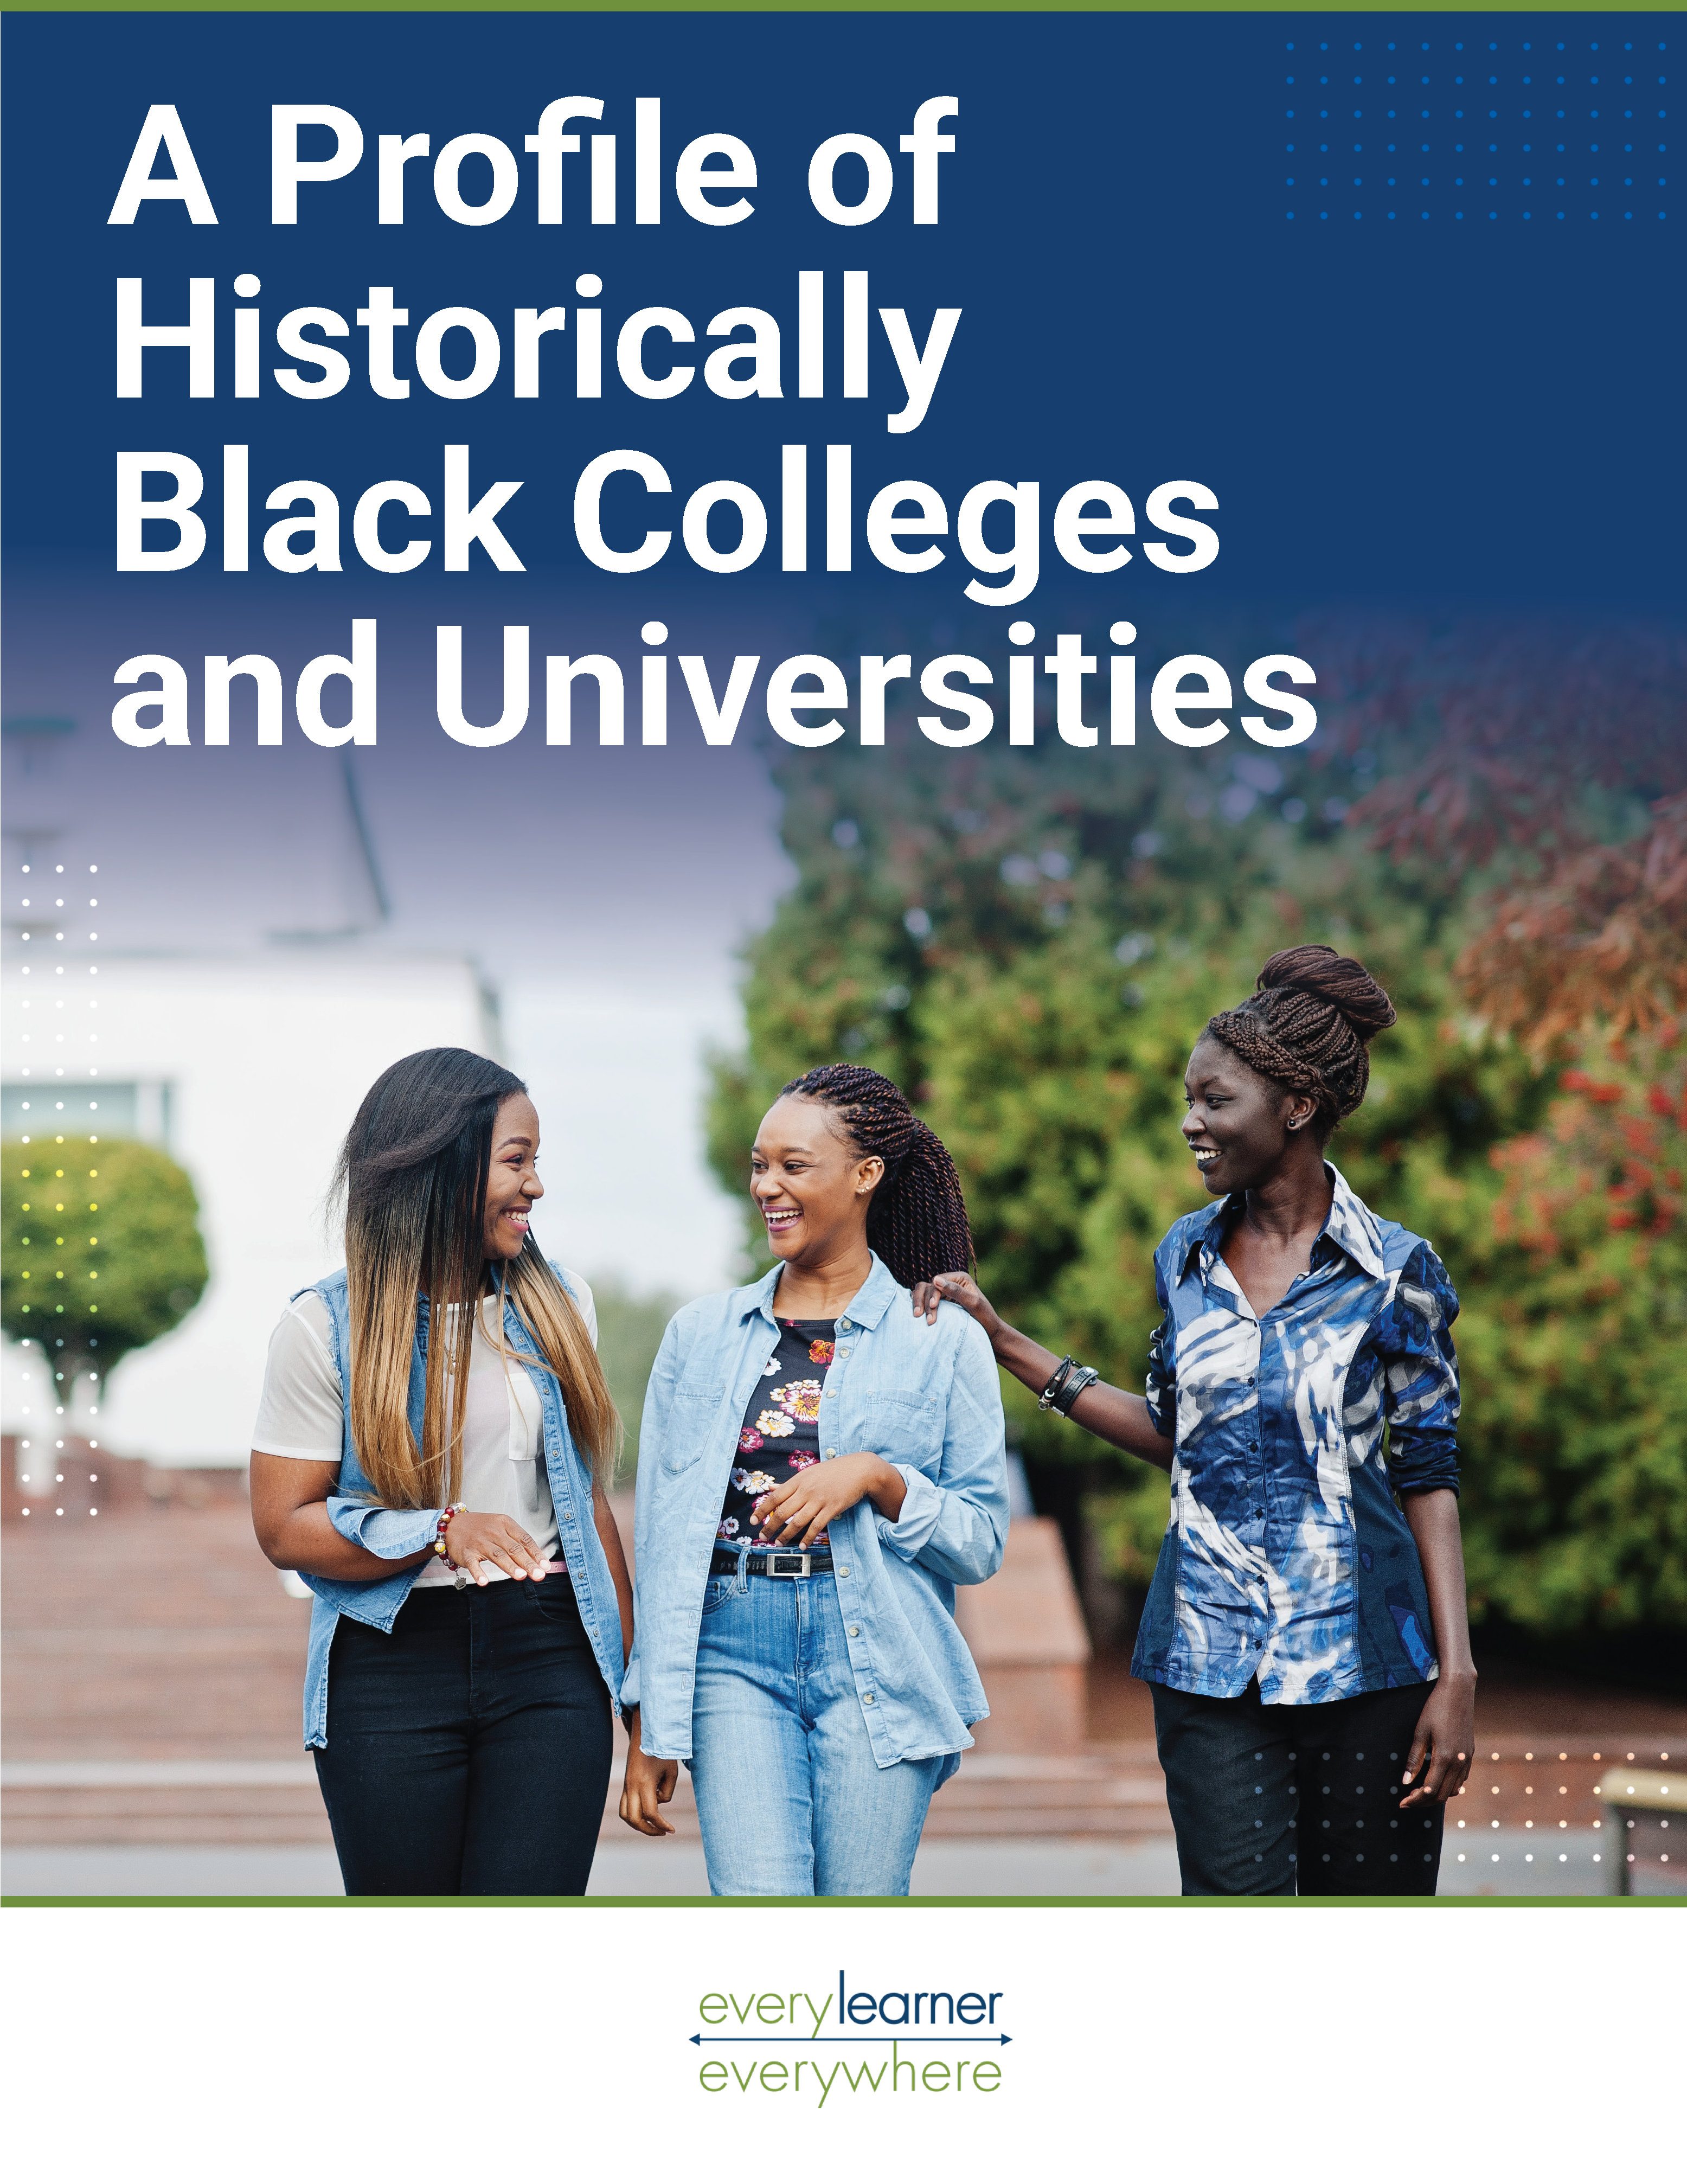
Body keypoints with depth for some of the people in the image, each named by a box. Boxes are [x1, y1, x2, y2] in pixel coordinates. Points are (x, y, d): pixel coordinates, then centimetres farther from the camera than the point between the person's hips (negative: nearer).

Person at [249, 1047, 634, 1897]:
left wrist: (631, 1665, 13)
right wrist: (443, 1532, -19)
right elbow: (283, 1527, -5)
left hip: (548, 1660, 2)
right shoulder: (325, 1327, -4)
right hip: (390, 1668, -2)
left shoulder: (557, 1302, 9)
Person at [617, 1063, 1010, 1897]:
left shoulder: (944, 1342, 4)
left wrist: (875, 1477, -13)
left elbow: (983, 1543, 4)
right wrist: (648, 1730, 8)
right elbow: (660, 1540, 11)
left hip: (875, 1666, -1)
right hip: (733, 1663, 1)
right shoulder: (700, 1335, 10)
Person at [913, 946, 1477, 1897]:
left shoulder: (1395, 1271, -3)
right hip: (1212, 1661, 3)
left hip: (1361, 1649, -3)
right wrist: (1005, 1341, 14)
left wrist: (1457, 1674, -7)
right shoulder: (1188, 1257, 9)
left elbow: (1429, 1472, -2)